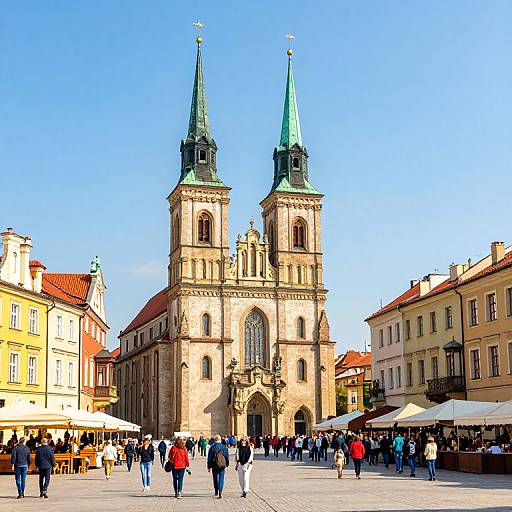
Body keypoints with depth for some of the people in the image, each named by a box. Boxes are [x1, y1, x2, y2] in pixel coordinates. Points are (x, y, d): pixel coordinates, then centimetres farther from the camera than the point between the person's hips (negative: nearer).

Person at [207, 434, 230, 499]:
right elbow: (227, 456, 6)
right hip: (222, 466, 0)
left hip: (214, 466, 0)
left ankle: (216, 492, 24)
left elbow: (209, 458, -3)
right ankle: (220, 492, -13)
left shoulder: (212, 448, -6)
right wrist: (227, 464, 18)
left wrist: (209, 467, 4)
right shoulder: (224, 447, -1)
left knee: (215, 479, 15)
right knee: (221, 478, 3)